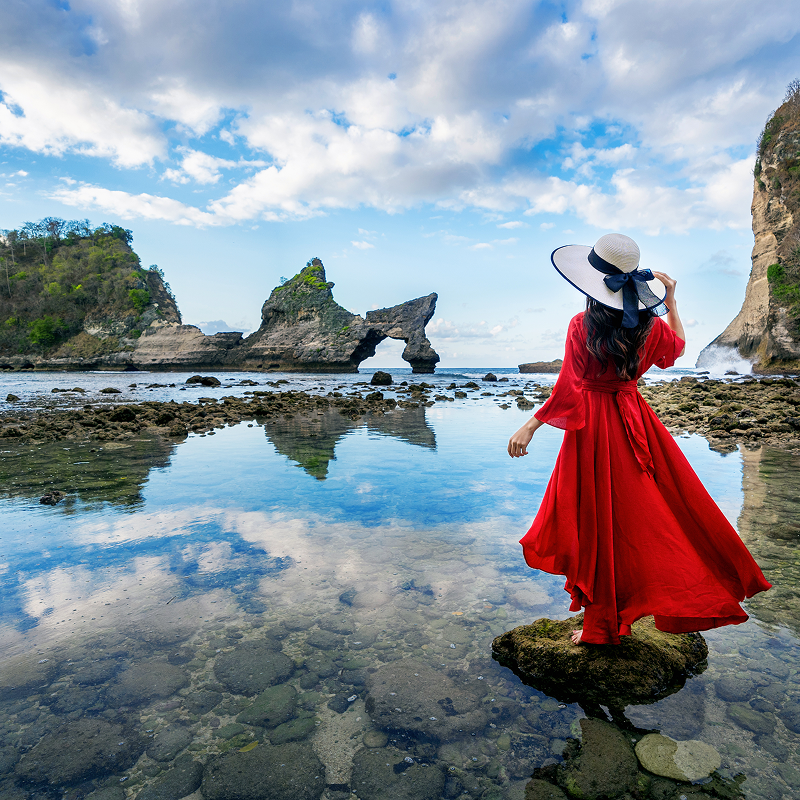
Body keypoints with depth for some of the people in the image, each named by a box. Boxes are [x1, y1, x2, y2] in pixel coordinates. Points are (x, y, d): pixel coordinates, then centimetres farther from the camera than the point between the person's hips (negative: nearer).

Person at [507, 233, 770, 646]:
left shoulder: (582, 325, -15)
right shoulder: (650, 325, -2)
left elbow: (567, 389, -18)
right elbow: (677, 346, 21)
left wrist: (530, 426, -13)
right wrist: (671, 301, 22)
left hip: (592, 425, -4)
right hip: (635, 421, 5)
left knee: (599, 523, 6)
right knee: (646, 510, 19)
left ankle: (602, 624, 19)